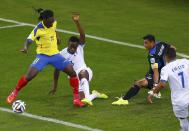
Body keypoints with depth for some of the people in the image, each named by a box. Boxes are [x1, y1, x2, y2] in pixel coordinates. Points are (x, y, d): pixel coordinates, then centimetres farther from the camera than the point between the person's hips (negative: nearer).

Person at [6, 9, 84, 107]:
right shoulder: (38, 29, -21)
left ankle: (76, 98, 2)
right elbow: (29, 40, -26)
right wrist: (25, 47, -46)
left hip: (55, 54, 5)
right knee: (30, 75, -20)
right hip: (43, 55, -5)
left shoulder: (54, 23, -4)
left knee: (72, 72, -9)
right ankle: (14, 93, 4)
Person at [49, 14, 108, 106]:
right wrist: (54, 86, 13)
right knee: (82, 100, -13)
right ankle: (94, 95, 24)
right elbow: (57, 69, 9)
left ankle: (87, 98, -53)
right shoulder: (62, 54, -1)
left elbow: (82, 35, -22)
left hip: (85, 72, -2)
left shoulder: (80, 47, -4)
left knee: (82, 73, -41)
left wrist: (77, 22, -38)